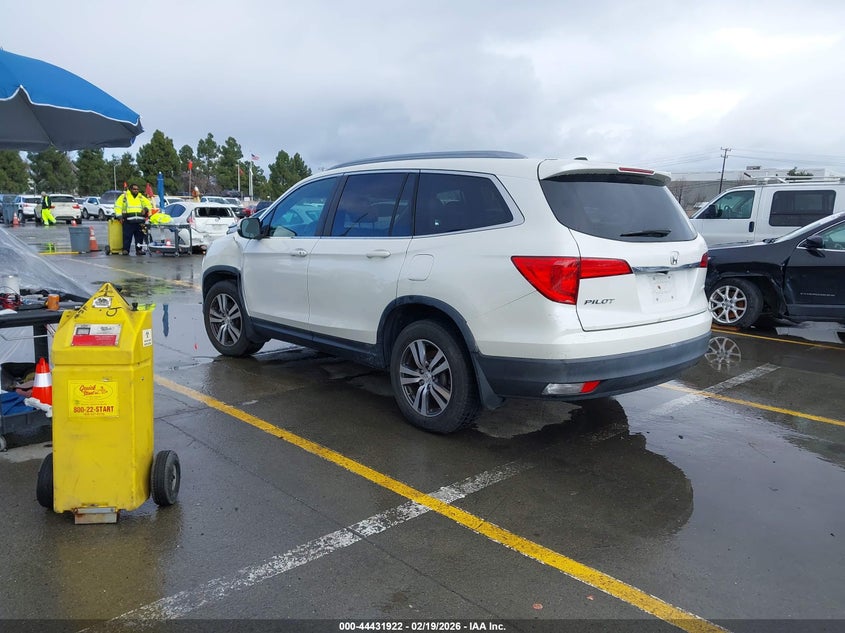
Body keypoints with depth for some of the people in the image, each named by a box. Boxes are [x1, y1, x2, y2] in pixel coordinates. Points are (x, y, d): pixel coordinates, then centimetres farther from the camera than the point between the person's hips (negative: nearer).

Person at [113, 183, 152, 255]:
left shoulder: (141, 197, 17)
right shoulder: (124, 196, 9)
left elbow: (149, 204, 23)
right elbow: (117, 206, 8)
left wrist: (146, 209, 1)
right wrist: (119, 216, -2)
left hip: (140, 221, 3)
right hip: (128, 220, -3)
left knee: (139, 236, 3)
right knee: (127, 236, -5)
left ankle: (139, 249, 10)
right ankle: (125, 250, 0)